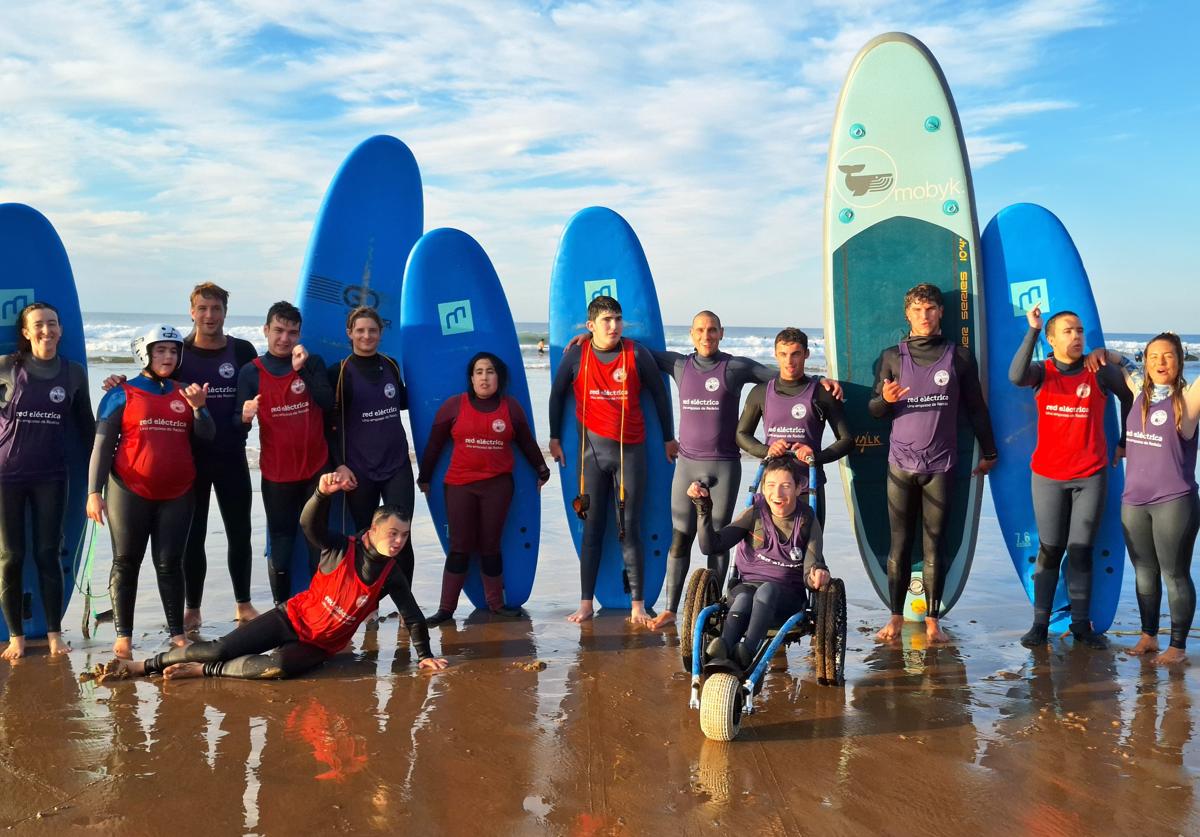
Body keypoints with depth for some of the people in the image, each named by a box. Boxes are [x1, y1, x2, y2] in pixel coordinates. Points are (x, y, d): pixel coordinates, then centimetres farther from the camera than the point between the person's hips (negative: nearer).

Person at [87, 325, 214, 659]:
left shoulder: (186, 393, 9)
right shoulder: (122, 395, -1)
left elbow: (207, 435, 1)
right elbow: (102, 445, -2)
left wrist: (198, 407, -18)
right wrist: (94, 492, -8)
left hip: (177, 494, 3)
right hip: (130, 492, -2)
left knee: (170, 564, 5)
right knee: (126, 562, 4)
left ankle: (177, 632, 9)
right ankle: (123, 634, 10)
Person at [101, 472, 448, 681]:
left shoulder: (391, 574, -9)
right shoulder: (341, 549, -15)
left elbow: (414, 617, -1)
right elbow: (310, 525, -32)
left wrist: (425, 656, -3)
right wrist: (323, 493, -52)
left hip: (320, 646, 1)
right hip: (293, 618, -1)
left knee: (278, 668, -31)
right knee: (220, 648, -14)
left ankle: (202, 670, -13)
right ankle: (145, 664, 4)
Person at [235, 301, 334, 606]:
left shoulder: (312, 363, 3)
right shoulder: (251, 372, 0)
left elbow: (328, 403, -12)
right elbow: (239, 425, -2)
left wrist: (303, 368, -20)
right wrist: (245, 417, -24)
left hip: (316, 467, 1)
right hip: (276, 472, -1)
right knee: (281, 538, 7)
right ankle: (281, 605, 14)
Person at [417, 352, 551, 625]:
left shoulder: (510, 406, 4)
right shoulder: (453, 405, -1)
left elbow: (527, 442, 15)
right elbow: (434, 443, 6)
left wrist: (542, 471, 20)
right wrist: (424, 477, 10)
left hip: (498, 485, 1)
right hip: (459, 485, -1)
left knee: (490, 545, 7)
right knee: (460, 547, 0)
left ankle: (496, 603, 17)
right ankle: (446, 608, 6)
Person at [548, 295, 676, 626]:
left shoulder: (637, 354, -2)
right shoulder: (576, 356, 0)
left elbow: (659, 394, 8)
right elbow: (557, 394, 12)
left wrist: (668, 438, 13)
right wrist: (555, 438, 12)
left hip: (630, 449, -1)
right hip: (592, 449, 1)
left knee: (630, 528, 1)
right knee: (592, 527, 4)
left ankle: (637, 605, 7)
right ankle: (586, 603, 10)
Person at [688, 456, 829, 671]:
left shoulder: (807, 522, 2)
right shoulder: (755, 514, 2)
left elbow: (812, 565, -6)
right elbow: (710, 546, -5)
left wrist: (817, 574, -31)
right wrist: (703, 508, -16)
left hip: (787, 596, 0)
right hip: (748, 585, 1)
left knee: (767, 590, -36)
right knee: (743, 598, -36)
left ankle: (747, 652, -53)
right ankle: (720, 653, -59)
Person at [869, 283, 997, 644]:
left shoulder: (959, 357, 6)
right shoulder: (892, 357, 6)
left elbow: (975, 408, 12)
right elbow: (873, 409, 8)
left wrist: (989, 452, 17)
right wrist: (885, 399, -15)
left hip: (941, 465, 0)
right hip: (900, 463, 0)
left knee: (935, 544, 2)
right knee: (899, 543, 2)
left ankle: (933, 621, 10)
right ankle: (896, 618, 10)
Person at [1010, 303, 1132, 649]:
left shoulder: (1100, 371, 0)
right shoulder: (1042, 371, -1)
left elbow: (1130, 399, 15)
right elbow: (1016, 377, -23)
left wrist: (1124, 442, 16)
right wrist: (1032, 331, -25)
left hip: (1090, 475, 0)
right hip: (1048, 476, 0)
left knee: (1081, 551, 5)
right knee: (1050, 550, 4)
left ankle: (1081, 624, 15)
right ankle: (1040, 624, 10)